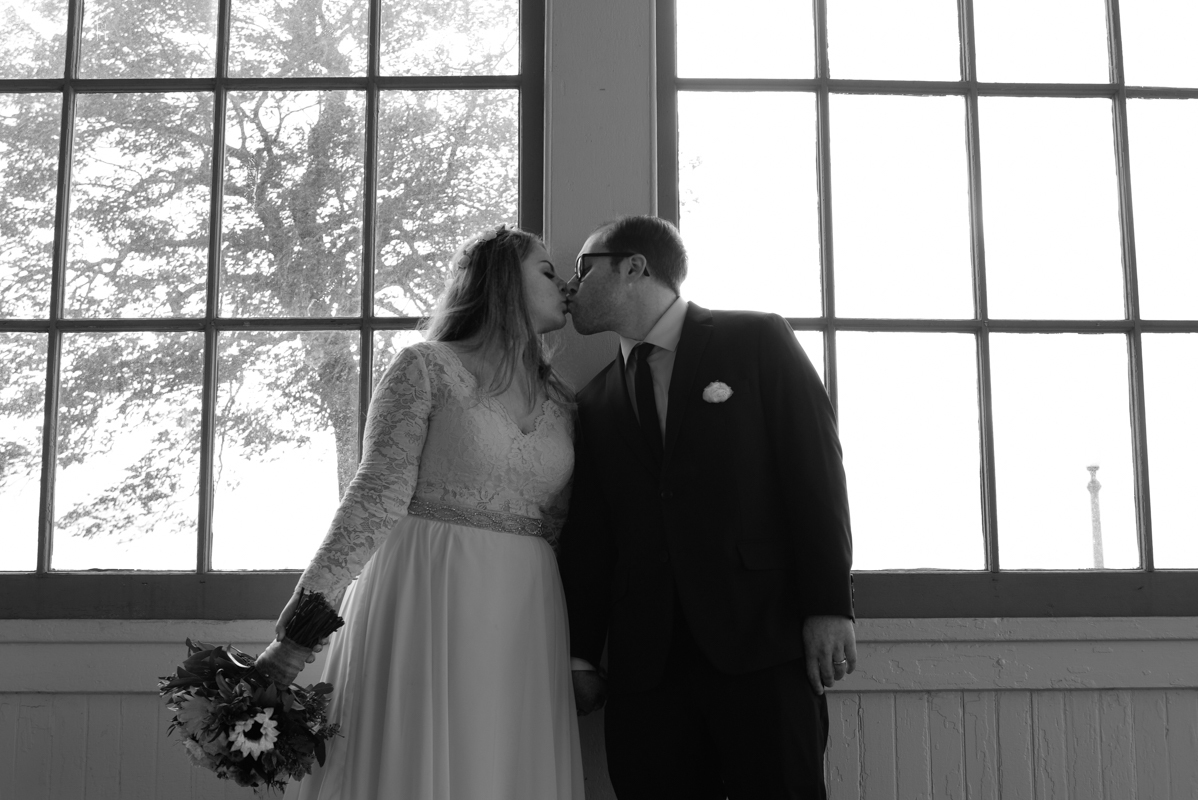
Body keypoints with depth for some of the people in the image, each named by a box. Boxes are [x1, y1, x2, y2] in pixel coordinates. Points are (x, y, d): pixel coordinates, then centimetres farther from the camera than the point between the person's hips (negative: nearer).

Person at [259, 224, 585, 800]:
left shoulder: (559, 401, 14)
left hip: (524, 623, 5)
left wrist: (580, 653, 12)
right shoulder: (425, 368, -2)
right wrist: (309, 604, -20)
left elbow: (555, 525, 15)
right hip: (425, 604, -5)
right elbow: (379, 492, -10)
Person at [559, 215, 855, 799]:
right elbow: (588, 534, 14)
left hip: (763, 640, -3)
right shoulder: (595, 401, 16)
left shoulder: (757, 340, 4)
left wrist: (829, 605, -10)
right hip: (645, 662, 4)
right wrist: (581, 655, 7)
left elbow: (815, 470, -2)